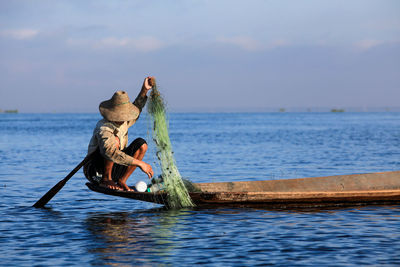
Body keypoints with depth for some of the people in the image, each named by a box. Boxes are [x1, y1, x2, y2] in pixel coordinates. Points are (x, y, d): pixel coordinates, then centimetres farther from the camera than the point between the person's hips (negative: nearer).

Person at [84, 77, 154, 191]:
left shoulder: (124, 122, 0)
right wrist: (139, 163, -46)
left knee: (141, 144, -5)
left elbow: (136, 109, 23)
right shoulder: (104, 128, -28)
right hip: (95, 172, -8)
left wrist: (144, 91, 9)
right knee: (115, 141, -31)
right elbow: (110, 152, -44)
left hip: (112, 168, 8)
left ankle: (121, 181, -6)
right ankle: (106, 179, -19)